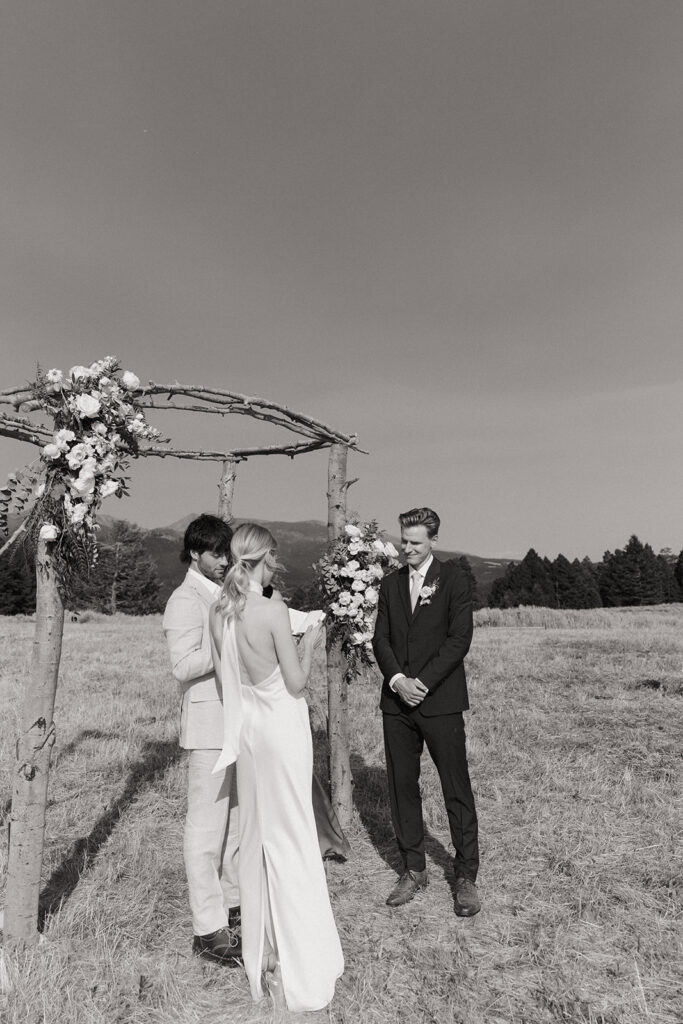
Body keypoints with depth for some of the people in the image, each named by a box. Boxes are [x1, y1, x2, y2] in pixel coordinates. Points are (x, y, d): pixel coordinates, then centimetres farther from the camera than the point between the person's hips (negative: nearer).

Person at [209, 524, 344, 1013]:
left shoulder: (219, 611, -2)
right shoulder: (273, 610, -20)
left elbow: (225, 674, 8)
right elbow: (296, 683, -15)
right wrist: (309, 644, 1)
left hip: (247, 726, 6)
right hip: (283, 724, -6)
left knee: (256, 833, 20)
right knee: (291, 838, 8)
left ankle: (262, 950, 37)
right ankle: (298, 962, 23)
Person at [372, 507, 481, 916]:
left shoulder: (453, 579, -2)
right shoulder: (390, 584, 11)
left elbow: (460, 638, -9)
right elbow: (381, 638, 7)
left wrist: (423, 682, -13)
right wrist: (397, 679, -10)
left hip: (440, 700, -4)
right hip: (397, 701, 4)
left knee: (457, 790, 3)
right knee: (402, 787, 11)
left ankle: (466, 876, 19)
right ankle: (414, 869, 27)